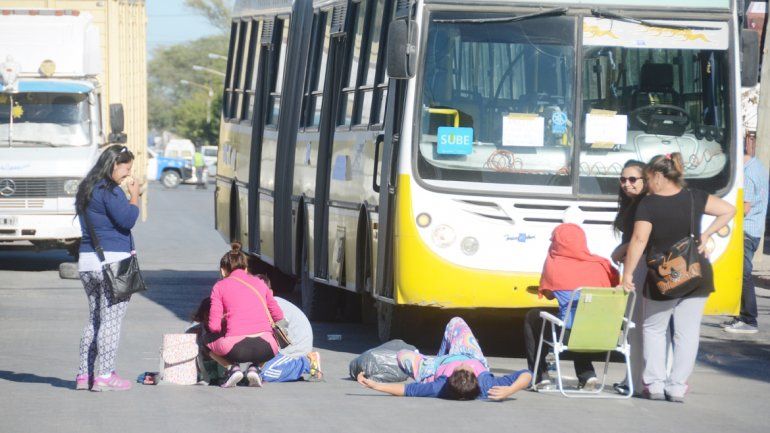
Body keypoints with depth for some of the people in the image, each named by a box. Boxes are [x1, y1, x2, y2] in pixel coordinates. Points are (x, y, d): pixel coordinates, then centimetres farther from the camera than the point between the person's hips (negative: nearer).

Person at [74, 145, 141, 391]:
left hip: (87, 260, 9)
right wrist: (134, 196, -4)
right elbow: (127, 219, -18)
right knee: (111, 320, -4)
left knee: (94, 319, 15)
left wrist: (130, 196, 15)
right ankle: (104, 376, -6)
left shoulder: (86, 189, 15)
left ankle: (84, 374, 15)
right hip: (113, 260, -9)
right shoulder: (109, 191, -14)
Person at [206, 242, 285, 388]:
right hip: (264, 348, 2)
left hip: (236, 348, -2)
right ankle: (254, 368, 9)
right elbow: (278, 316, 21)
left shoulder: (220, 286, 11)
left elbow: (214, 326, 5)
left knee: (208, 342, 32)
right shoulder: (260, 283, 20)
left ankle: (232, 367, 5)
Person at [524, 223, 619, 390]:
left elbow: (548, 294, 12)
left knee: (532, 316, 26)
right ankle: (587, 375, 27)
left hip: (568, 334, -4)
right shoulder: (602, 265, 3)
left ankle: (540, 376, 24)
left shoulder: (553, 264, -3)